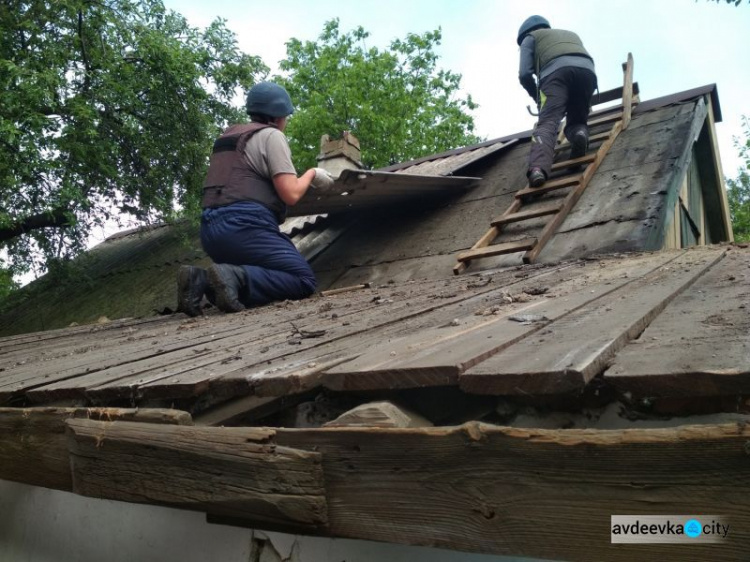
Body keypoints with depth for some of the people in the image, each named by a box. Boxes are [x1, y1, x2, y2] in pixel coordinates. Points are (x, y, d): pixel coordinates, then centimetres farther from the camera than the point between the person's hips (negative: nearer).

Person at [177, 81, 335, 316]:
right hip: (244, 225, -8)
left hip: (212, 230, 8)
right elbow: (290, 194, -7)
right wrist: (311, 173, 13)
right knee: (305, 280, -5)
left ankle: (201, 279, -4)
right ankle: (235, 278, -25)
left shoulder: (227, 137, 26)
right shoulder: (272, 135, 2)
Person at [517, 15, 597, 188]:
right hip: (587, 70, 4)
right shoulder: (571, 34, 47)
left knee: (547, 122, -16)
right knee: (577, 121, 18)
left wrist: (539, 99, 30)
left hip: (556, 71, -4)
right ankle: (579, 134, -18)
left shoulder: (530, 37, 30)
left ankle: (538, 168, -43)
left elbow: (525, 74, 15)